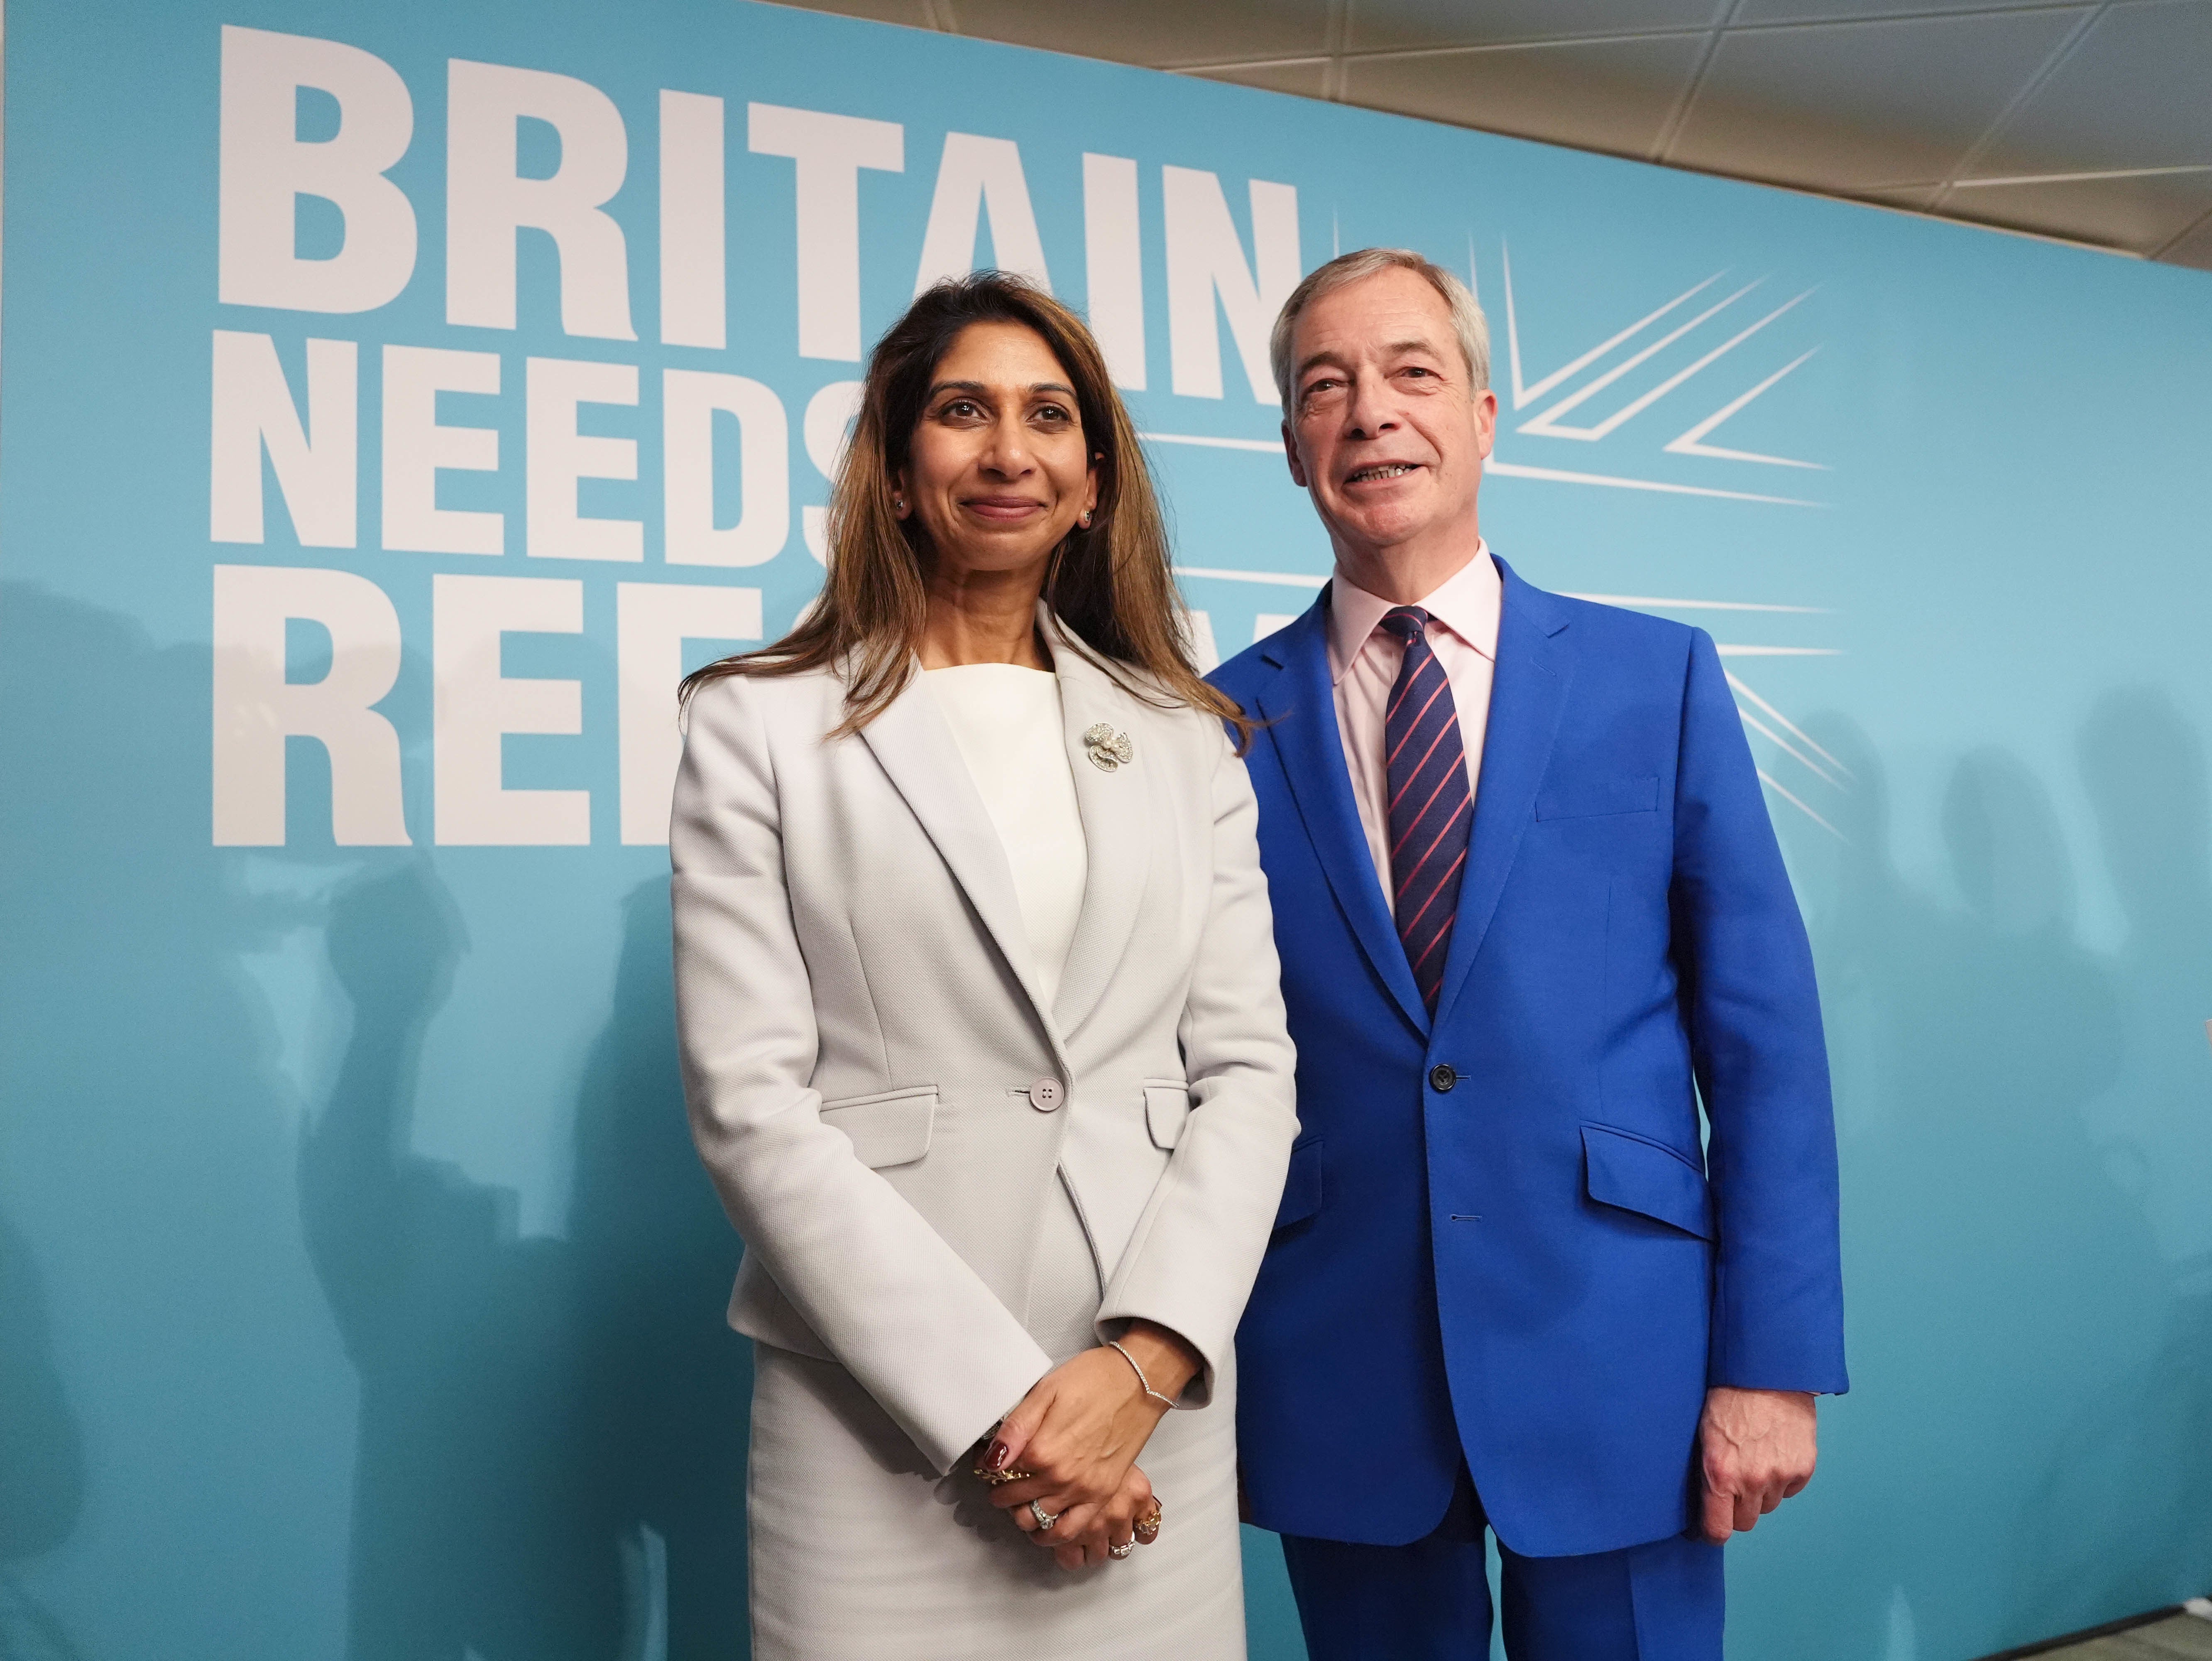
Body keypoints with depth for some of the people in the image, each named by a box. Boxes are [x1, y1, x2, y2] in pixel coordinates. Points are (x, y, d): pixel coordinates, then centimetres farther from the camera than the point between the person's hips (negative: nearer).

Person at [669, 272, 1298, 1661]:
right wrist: (991, 1404, -12)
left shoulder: (1184, 737, 7)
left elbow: (1249, 1068, 3)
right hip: (884, 1420, -2)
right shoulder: (762, 725, -2)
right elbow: (751, 1101, -8)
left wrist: (1145, 1363, -10)